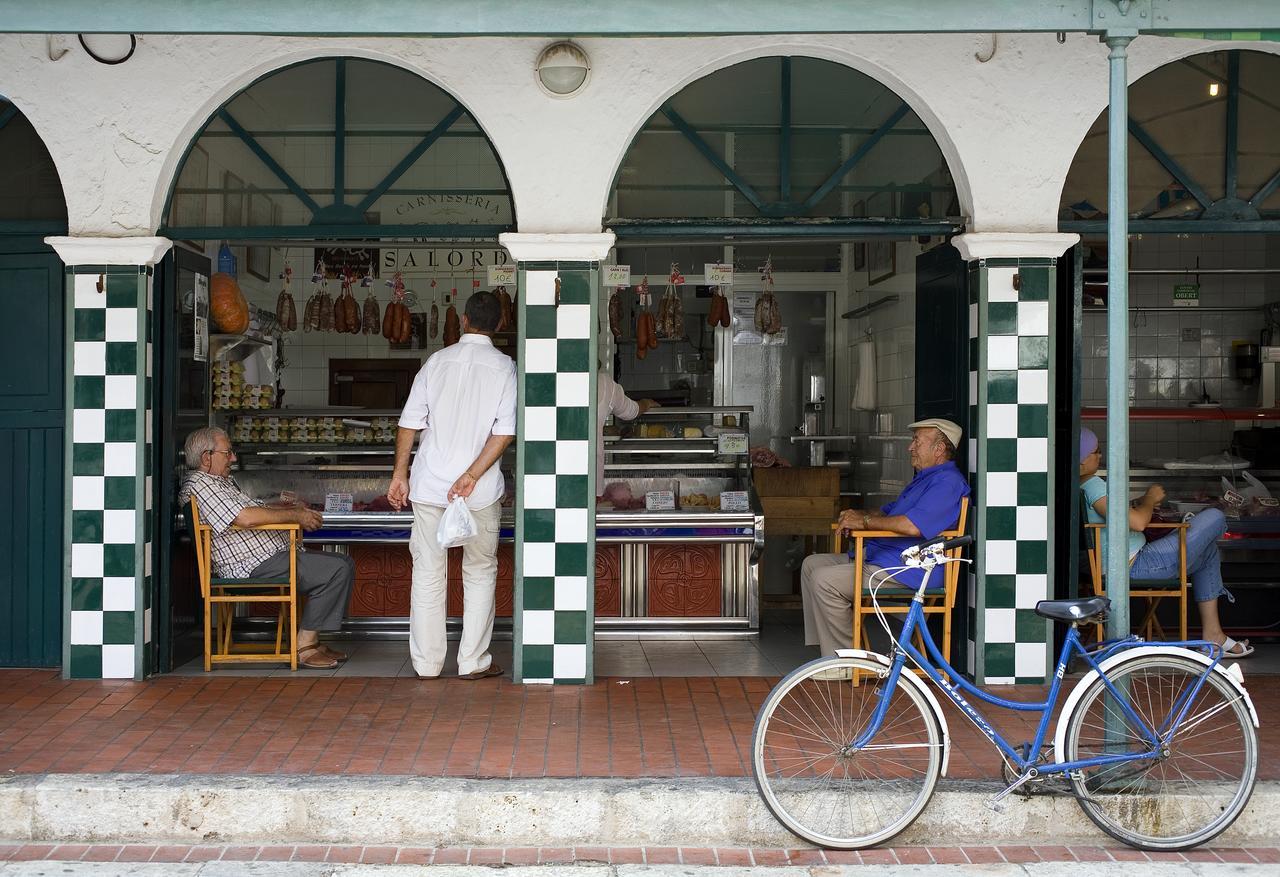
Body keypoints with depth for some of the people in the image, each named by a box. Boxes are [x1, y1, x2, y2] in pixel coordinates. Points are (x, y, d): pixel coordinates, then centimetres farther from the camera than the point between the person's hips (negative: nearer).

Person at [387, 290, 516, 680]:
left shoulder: (437, 361, 3)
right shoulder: (504, 368, -3)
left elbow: (410, 423, 2)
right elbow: (504, 432, -13)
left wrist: (399, 475, 9)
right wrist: (472, 476, -13)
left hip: (429, 486, 2)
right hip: (480, 491, -1)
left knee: (427, 573, 10)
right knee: (480, 573, 11)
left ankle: (427, 663, 15)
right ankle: (473, 661, 12)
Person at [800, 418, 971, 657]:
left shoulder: (948, 481, -14)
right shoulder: (925, 478, 23)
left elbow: (912, 526, -28)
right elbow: (889, 512, 30)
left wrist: (864, 521, -16)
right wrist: (858, 515, 8)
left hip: (907, 570, -12)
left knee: (824, 580, -22)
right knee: (812, 565, 10)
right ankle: (826, 646, 8)